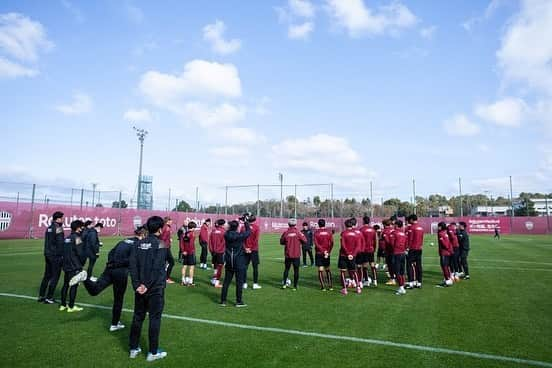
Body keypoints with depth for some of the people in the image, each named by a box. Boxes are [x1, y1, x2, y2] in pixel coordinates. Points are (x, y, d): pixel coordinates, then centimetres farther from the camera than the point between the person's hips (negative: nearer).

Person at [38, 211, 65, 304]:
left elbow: (47, 242, 17)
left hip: (47, 254, 9)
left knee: (47, 276, 16)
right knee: (55, 276, 0)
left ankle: (41, 296, 22)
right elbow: (60, 243, -17)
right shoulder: (58, 228, -14)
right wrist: (62, 255, -11)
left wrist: (47, 253, 21)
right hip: (56, 255, -9)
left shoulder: (49, 228, 12)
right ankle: (49, 298, 3)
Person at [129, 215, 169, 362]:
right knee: (155, 318, 5)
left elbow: (132, 264, -2)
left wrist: (137, 284, -4)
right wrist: (148, 286, -13)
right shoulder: (162, 245, -13)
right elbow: (157, 269, -20)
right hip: (156, 289, -5)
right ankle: (153, 352, 14)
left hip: (140, 288, 6)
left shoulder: (138, 244, 4)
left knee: (137, 317, 17)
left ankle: (133, 349, 28)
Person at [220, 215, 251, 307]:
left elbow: (230, 231, 16)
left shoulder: (226, 235, -5)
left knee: (226, 281, 12)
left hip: (229, 262, 5)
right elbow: (248, 231, -2)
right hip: (239, 262, -4)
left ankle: (223, 301, 18)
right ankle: (239, 302, 11)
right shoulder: (240, 236, -17)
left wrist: (237, 221, 15)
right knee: (239, 282, 5)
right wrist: (246, 221, 9)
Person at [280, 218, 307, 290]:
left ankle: (284, 284, 13)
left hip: (287, 255, 2)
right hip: (296, 255, -2)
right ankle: (295, 286, 8)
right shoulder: (298, 232, -9)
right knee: (296, 270, 6)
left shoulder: (285, 233, -5)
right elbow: (305, 241, -4)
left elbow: (281, 242, 5)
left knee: (286, 269, 16)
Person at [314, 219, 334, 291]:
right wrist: (328, 252, -3)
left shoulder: (316, 233, -5)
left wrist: (323, 251, -10)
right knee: (328, 269, 14)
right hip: (327, 253, 3)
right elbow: (332, 243, -4)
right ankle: (330, 286, 12)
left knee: (320, 270, 2)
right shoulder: (329, 232, 1)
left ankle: (323, 286, 1)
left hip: (319, 253, -2)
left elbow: (316, 244, -11)